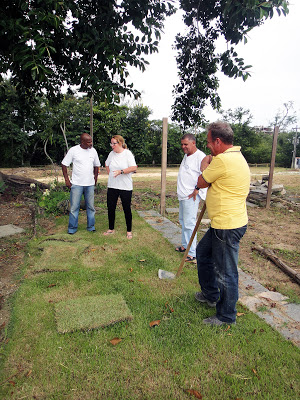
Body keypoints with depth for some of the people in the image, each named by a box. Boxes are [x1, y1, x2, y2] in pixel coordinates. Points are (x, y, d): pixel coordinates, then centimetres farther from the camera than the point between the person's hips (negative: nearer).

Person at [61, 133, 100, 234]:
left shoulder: (93, 151, 6)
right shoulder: (73, 150, -5)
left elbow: (96, 165, 18)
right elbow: (64, 164, -1)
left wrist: (95, 178, 12)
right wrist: (67, 180, -5)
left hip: (90, 184, 3)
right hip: (76, 184, -3)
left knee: (90, 207, 10)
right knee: (74, 207, 1)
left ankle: (91, 226, 22)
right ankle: (72, 228, 14)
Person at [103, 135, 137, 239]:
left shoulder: (127, 153, -6)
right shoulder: (111, 153, 9)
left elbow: (134, 168, -14)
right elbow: (107, 165, 26)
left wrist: (121, 171, -23)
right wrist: (110, 174, 12)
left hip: (125, 187, -5)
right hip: (112, 186, 5)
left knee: (127, 209, 3)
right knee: (110, 208, 9)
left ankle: (129, 231, 16)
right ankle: (111, 229, 25)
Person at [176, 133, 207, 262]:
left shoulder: (200, 157, -15)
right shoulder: (186, 156, 16)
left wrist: (197, 189, -20)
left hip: (191, 196, -10)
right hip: (182, 195, 10)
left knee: (189, 223, -9)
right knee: (183, 221, 18)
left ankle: (192, 253, -1)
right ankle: (185, 245, 32)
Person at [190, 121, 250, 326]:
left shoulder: (223, 159, -22)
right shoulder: (237, 156, 12)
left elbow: (201, 182, -8)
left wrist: (205, 164, 7)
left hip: (228, 226, -11)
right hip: (225, 223, 11)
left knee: (226, 273, 4)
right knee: (203, 252, 25)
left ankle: (226, 316, 25)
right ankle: (211, 294, 43)